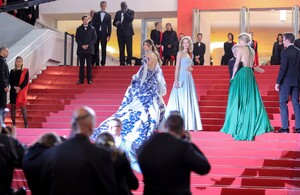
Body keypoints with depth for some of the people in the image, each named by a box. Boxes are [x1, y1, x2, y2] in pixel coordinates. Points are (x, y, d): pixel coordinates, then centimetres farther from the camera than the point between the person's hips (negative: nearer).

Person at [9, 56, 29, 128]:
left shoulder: (25, 71, 2)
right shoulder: (12, 71, 9)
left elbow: (26, 81, -6)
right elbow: (10, 81, 4)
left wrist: (20, 88, -16)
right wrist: (14, 87, -14)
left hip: (22, 91, -3)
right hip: (13, 91, 3)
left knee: (23, 106, -7)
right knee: (13, 106, 3)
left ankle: (26, 124, -7)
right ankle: (13, 123, 7)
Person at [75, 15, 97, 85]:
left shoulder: (92, 29, 7)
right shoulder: (79, 29, 9)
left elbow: (95, 38, 1)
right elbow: (77, 39, 4)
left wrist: (88, 45, -11)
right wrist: (82, 45, -11)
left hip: (89, 49, -1)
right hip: (81, 49, 1)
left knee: (89, 65, -1)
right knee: (81, 65, 1)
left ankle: (89, 80, 1)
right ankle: (81, 80, 2)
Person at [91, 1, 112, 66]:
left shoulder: (108, 15, 9)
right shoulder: (96, 14, 10)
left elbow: (109, 26, 5)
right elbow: (93, 24, 6)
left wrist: (109, 35, -3)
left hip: (104, 34, -1)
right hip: (96, 33, 1)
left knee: (103, 49, -1)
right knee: (95, 48, -1)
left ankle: (103, 63, 2)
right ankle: (96, 62, 1)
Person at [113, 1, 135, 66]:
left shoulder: (131, 12, 5)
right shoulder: (118, 13, 16)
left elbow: (131, 19, -14)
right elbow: (114, 22, 13)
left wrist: (124, 13, -13)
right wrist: (116, 24, -9)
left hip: (128, 32, -4)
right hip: (120, 32, 4)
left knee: (129, 48, -6)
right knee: (121, 48, 2)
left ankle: (129, 62, -5)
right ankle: (122, 62, 4)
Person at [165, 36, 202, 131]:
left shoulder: (188, 54, 18)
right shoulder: (180, 53, -1)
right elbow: (177, 67, -8)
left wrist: (190, 69, 0)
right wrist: (176, 80, -16)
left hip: (189, 79, 7)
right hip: (182, 78, -7)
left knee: (189, 100, 7)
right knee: (180, 100, -6)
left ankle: (188, 124, 11)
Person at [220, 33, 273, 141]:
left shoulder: (240, 48, -7)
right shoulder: (252, 50, 14)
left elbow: (237, 64, -11)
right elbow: (251, 65, 14)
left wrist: (233, 76, -4)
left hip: (241, 74, -7)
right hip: (250, 75, 7)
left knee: (239, 100, -3)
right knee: (250, 99, 8)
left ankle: (240, 128, -3)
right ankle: (251, 127, 9)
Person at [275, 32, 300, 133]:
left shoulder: (285, 52, -13)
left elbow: (283, 68, -17)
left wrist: (278, 82, -13)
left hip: (286, 81, -6)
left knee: (283, 103, 1)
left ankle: (285, 127, -2)